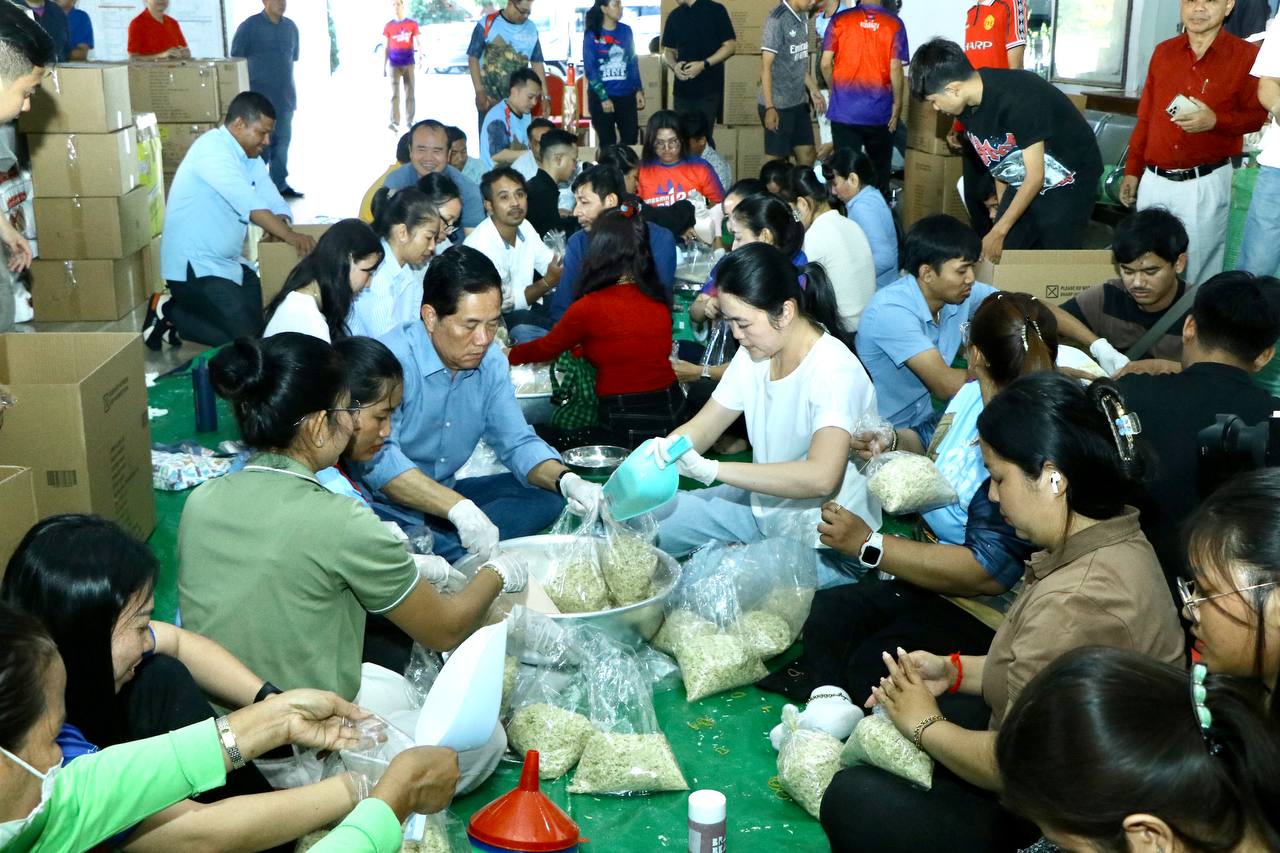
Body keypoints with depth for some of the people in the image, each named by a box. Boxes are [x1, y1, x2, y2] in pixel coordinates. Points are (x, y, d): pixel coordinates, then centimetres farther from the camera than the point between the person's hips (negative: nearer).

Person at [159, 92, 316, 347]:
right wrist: (290, 236, -34)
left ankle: (181, 308, 19)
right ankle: (170, 314, 4)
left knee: (263, 323, 8)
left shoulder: (251, 158, 11)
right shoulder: (213, 149, -18)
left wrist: (282, 227, -19)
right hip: (194, 266, -10)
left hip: (227, 263, 10)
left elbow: (273, 201, 4)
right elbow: (249, 204, -30)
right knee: (244, 337, -15)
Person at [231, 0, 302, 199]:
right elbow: (236, 61, -5)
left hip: (285, 96, 5)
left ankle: (280, 184, 16)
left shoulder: (291, 27, 9)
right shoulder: (249, 26, -7)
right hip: (259, 97, -5)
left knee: (283, 141, 8)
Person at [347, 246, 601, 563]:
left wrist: (566, 480, -19)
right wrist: (458, 508, -43)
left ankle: (429, 551, -21)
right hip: (388, 508, -8)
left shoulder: (490, 362, 1)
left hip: (447, 494, 8)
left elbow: (518, 442, 3)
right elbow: (378, 460, -32)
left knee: (547, 494, -8)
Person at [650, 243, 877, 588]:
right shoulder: (754, 355, -1)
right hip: (763, 505, 8)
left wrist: (710, 469, -40)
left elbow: (821, 477, -39)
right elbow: (700, 429, 3)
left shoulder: (833, 371, -26)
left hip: (824, 542, -8)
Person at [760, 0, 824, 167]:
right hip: (778, 104, -8)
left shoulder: (803, 15, 8)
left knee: (807, 155, 11)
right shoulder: (777, 19, -15)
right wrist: (769, 107, -19)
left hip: (799, 102, 8)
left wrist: (812, 89, 14)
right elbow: (766, 66, -16)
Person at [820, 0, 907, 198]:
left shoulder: (840, 20, -1)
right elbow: (895, 69, -8)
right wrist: (896, 108, 1)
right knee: (880, 173, 16)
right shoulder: (894, 24, -3)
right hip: (879, 113, 0)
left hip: (844, 111, 0)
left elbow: (826, 63, -3)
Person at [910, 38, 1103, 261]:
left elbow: (1035, 177, -24)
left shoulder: (1018, 100, -31)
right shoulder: (966, 104, -9)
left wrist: (998, 232, -20)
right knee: (1000, 258, 0)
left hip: (1068, 179, -7)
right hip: (1024, 183, 7)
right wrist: (1002, 204, 12)